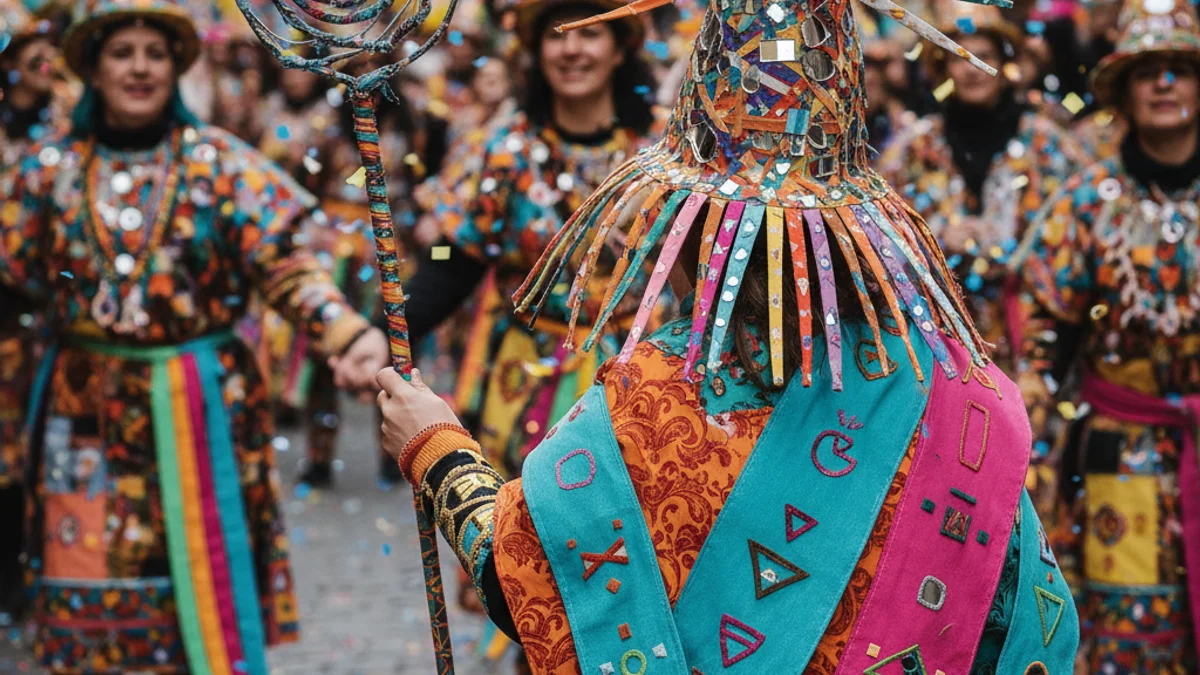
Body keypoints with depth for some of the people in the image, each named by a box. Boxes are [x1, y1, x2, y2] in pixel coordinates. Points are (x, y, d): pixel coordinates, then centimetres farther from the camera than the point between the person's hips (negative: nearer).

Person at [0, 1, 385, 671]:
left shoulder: (218, 159, -2)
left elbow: (285, 264, -9)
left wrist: (349, 334, -24)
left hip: (200, 404, -2)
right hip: (89, 409, 2)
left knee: (206, 576, 2)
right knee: (90, 573, 4)